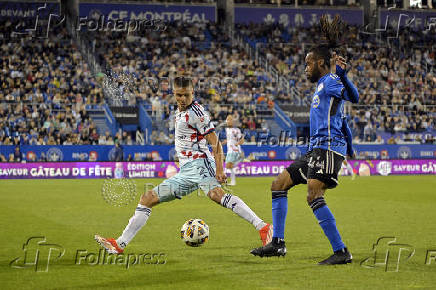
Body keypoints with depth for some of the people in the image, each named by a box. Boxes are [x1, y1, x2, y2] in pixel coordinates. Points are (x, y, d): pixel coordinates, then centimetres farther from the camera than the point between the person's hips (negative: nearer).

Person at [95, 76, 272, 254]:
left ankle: (262, 227, -44)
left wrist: (219, 169, -23)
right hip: (185, 172, 9)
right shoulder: (179, 112, 20)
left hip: (199, 164, -9)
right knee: (148, 199, 7)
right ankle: (120, 244, 9)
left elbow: (215, 142, -13)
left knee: (216, 194, -36)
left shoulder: (196, 112, -7)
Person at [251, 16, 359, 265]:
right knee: (279, 185, 12)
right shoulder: (321, 85, 23)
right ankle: (278, 244, 14)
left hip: (329, 148, -11)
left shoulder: (330, 81, -6)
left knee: (314, 197, -23)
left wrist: (343, 75, -38)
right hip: (317, 149, 11)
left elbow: (354, 97, -26)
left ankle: (342, 252, -21)